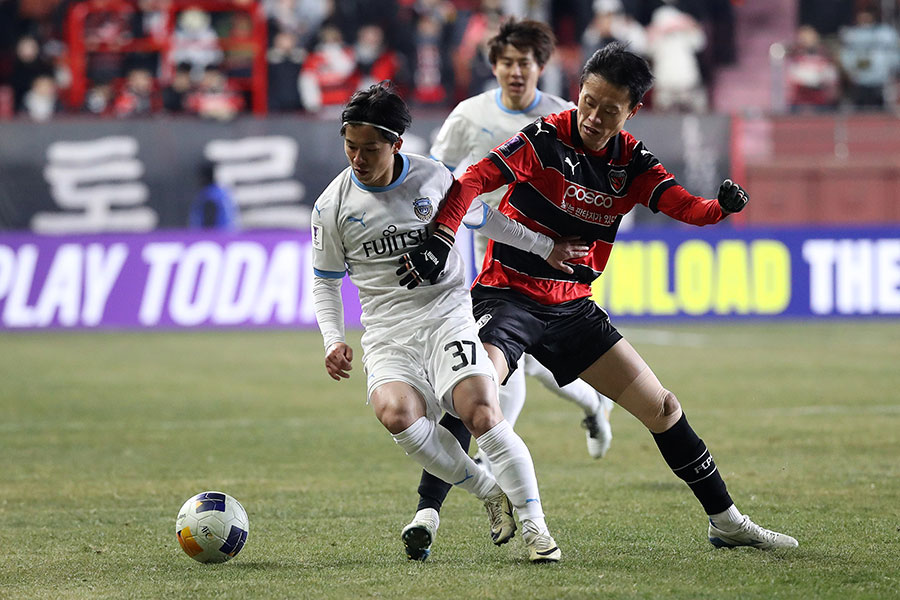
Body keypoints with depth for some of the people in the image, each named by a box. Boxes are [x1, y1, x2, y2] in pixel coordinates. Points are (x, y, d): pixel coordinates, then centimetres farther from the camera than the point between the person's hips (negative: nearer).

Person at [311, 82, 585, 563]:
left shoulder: (431, 176, 0)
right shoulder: (332, 206, -1)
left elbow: (476, 213, 19)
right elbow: (326, 281, 12)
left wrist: (545, 248, 23)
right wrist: (334, 342, -3)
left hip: (447, 312, 0)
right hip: (387, 331, 0)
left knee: (481, 414, -22)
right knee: (397, 414, -29)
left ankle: (534, 528, -9)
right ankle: (491, 494, -10)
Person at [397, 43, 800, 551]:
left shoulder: (630, 160, 0)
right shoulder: (545, 139, -13)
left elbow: (682, 205, -12)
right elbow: (473, 182, -20)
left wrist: (721, 207, -34)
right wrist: (439, 243, -34)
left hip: (571, 308, 5)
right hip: (507, 294, -5)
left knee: (662, 407, 8)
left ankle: (727, 521, 21)